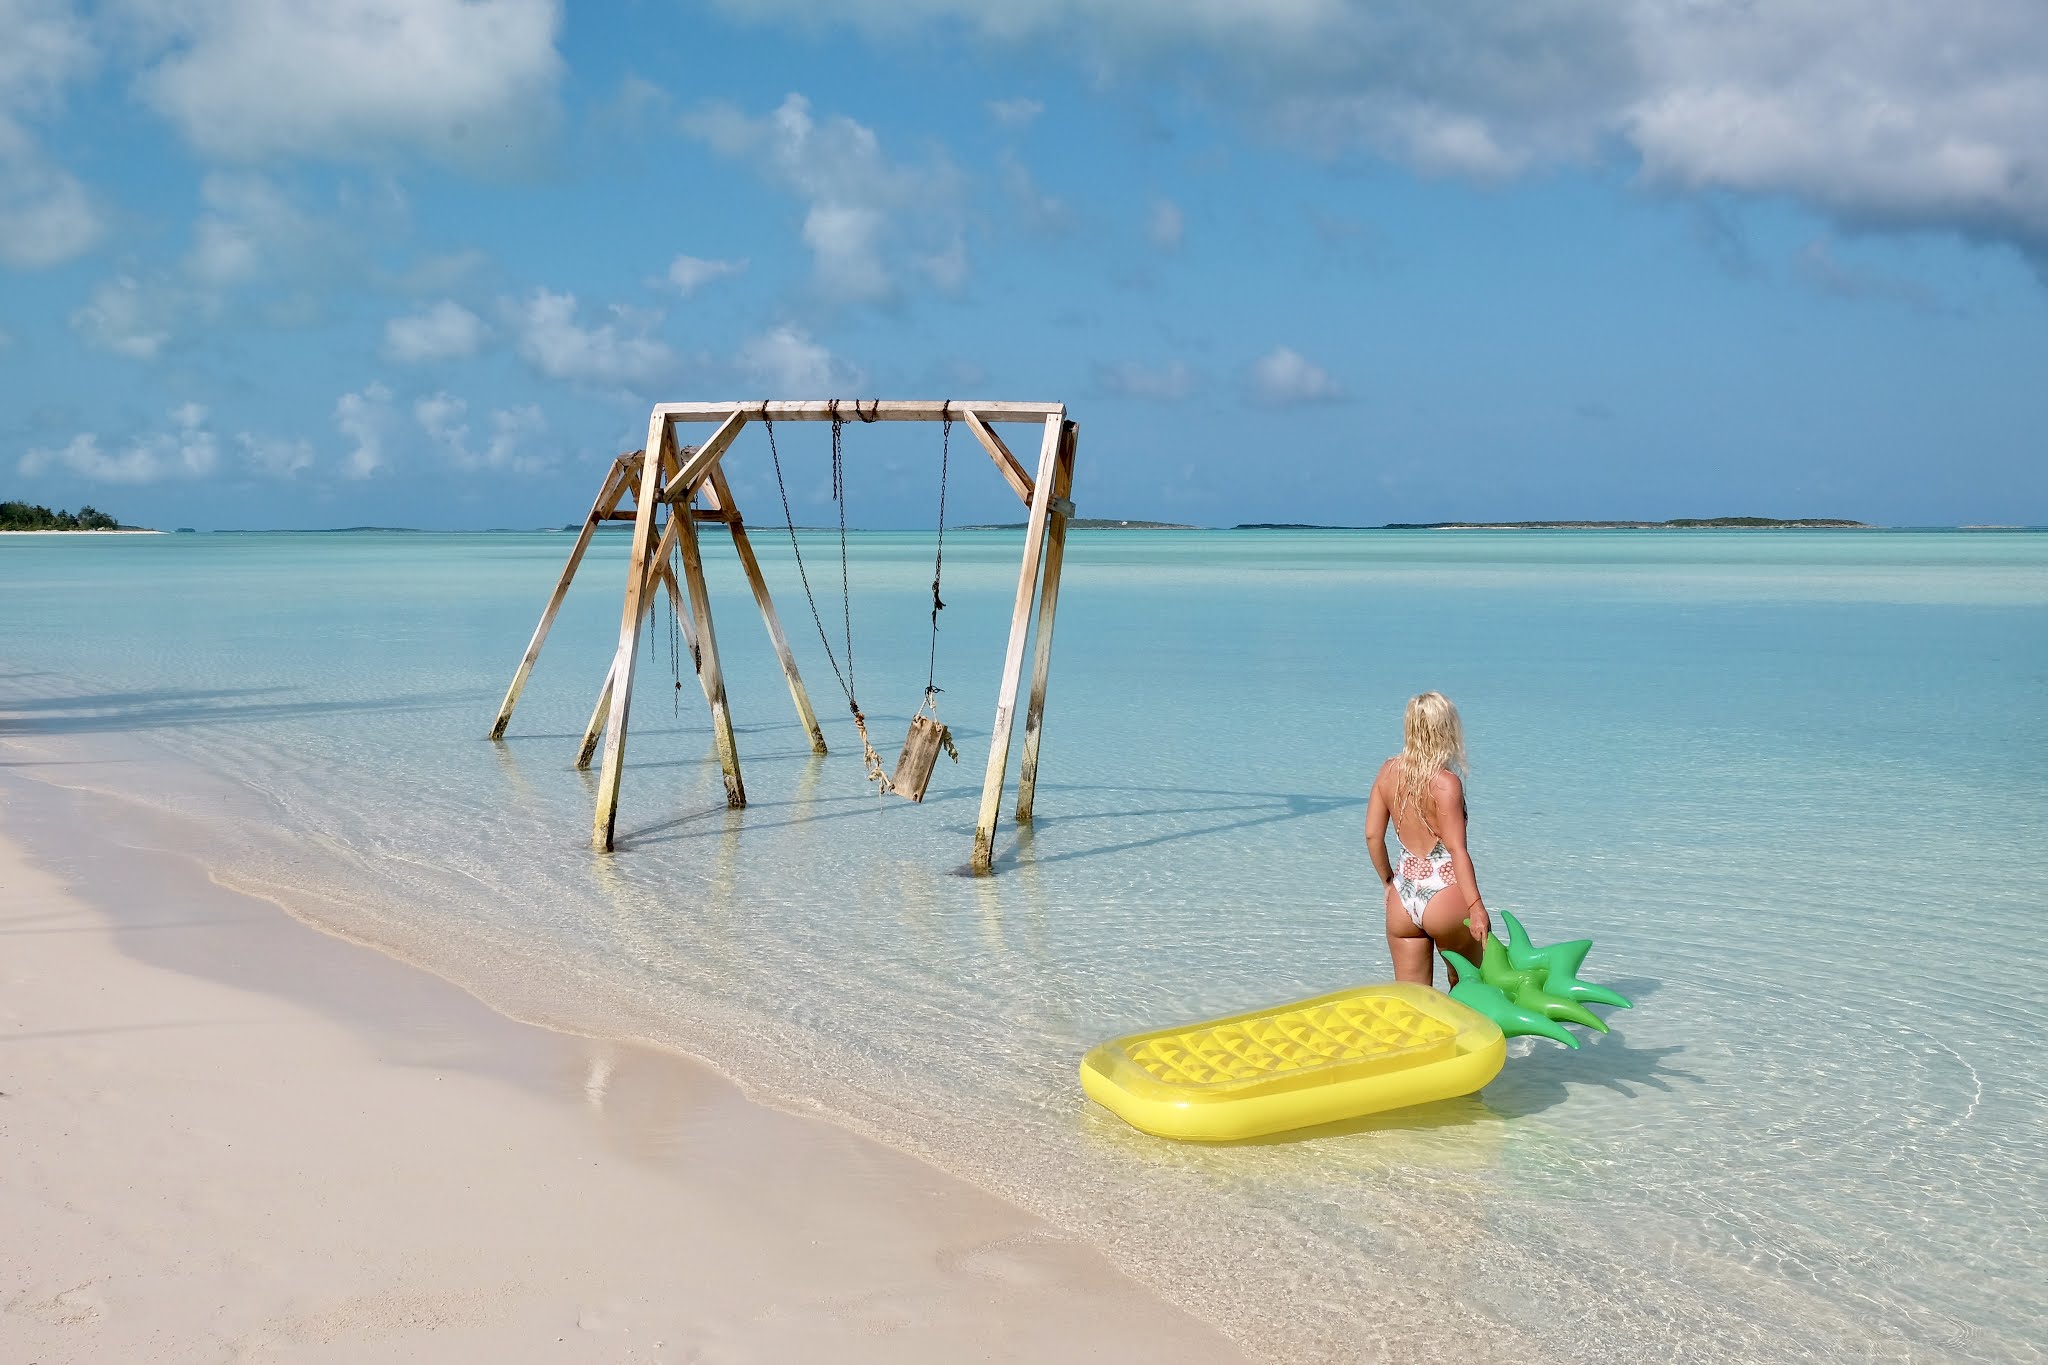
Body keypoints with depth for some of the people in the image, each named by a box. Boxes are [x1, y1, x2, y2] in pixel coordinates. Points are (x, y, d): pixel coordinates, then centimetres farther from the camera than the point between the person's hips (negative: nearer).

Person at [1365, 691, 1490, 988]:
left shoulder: (1388, 771, 2)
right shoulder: (1445, 782, -14)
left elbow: (1372, 835, 6)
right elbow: (1457, 849, -17)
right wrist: (1476, 907, -17)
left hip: (1403, 897, 5)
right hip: (1445, 895, -5)